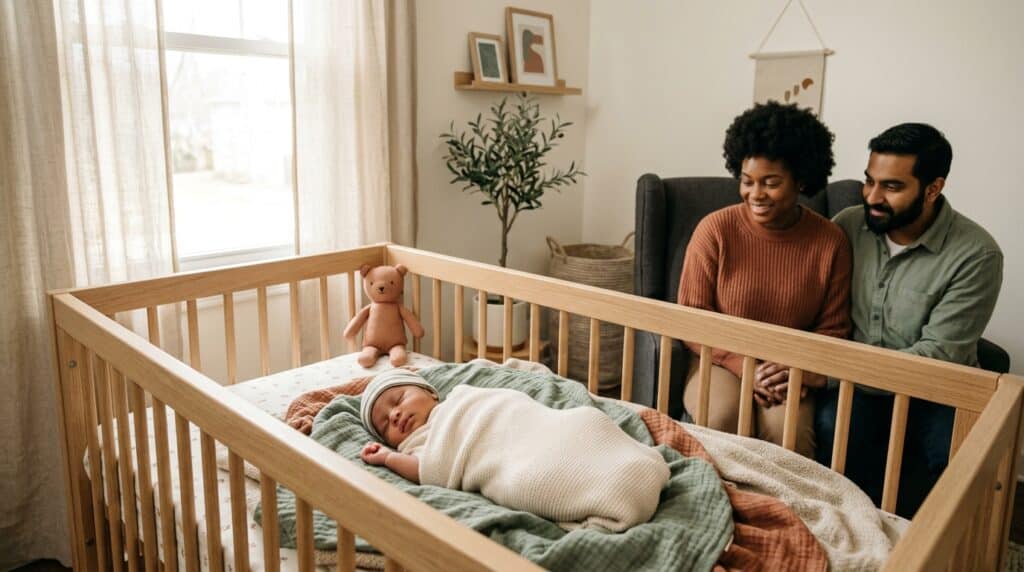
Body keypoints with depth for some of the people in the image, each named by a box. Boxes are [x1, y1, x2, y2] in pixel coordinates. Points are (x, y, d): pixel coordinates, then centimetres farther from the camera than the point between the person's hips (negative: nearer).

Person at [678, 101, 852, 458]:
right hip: (721, 359, -1)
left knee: (788, 432, -27)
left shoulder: (831, 242, -3)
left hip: (790, 371, 1)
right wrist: (746, 368, -18)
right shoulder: (715, 230, -9)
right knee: (721, 419, -29)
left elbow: (833, 329, 4)